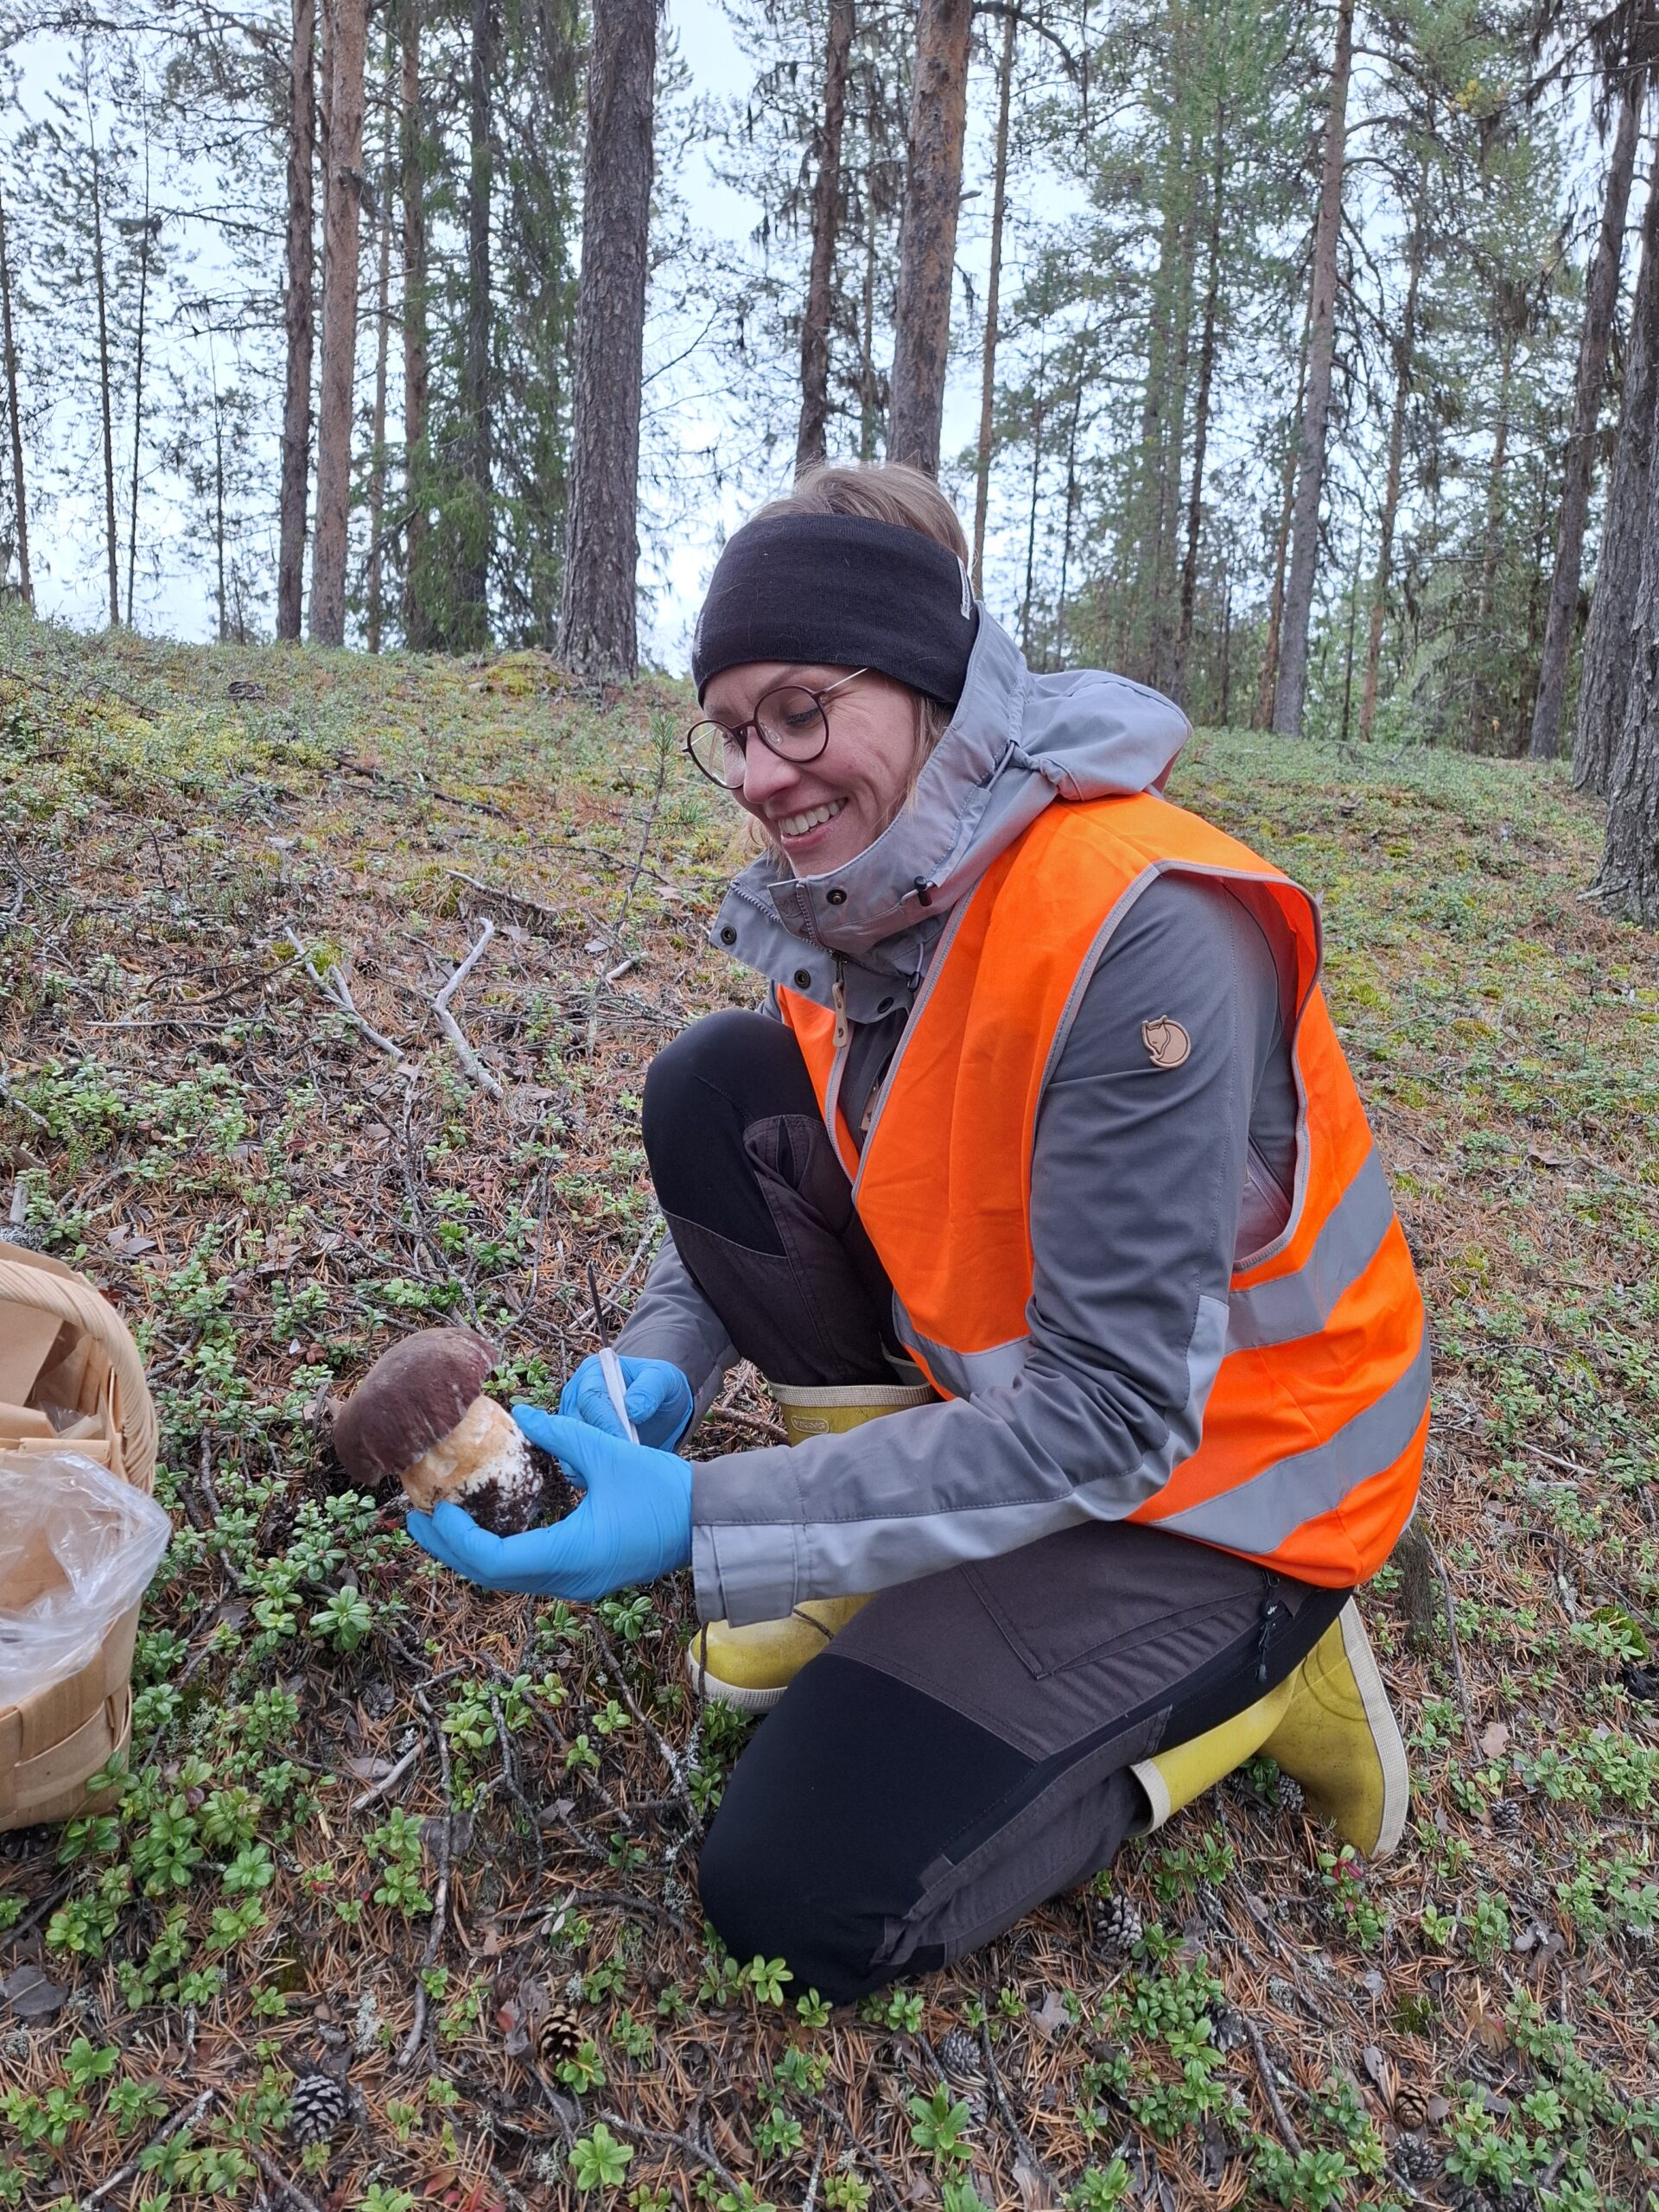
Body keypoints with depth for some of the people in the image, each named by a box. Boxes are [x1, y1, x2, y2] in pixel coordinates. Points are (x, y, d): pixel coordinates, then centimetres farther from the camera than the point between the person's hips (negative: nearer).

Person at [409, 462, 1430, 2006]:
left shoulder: (1138, 929, -31)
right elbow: (762, 1174, 9)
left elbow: (1113, 1415, -30)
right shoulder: (861, 879, -4)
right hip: (996, 1368, 7)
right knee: (714, 1089, -7)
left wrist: (699, 1520, -33)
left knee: (800, 1901, -12)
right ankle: (914, 1550, 2)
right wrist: (662, 1361, -11)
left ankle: (1248, 1660, 6)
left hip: (1210, 1462, -7)